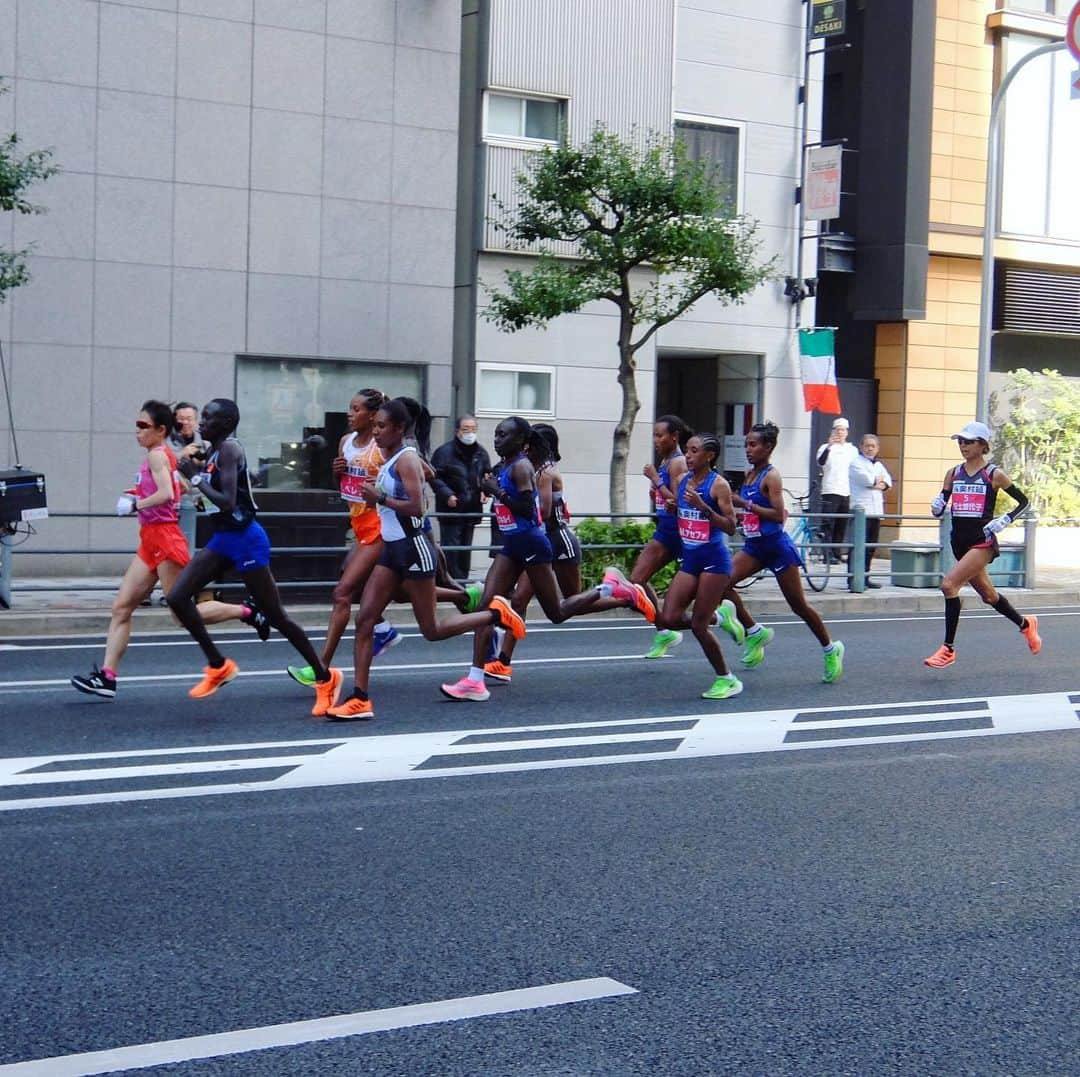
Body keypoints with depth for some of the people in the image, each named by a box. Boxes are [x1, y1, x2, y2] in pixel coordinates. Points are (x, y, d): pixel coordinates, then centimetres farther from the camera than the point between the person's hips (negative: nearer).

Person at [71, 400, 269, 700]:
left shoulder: (156, 455, -13)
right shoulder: (165, 454, 15)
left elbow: (166, 494, -28)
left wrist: (137, 505, -16)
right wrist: (136, 494, 13)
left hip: (164, 537, -10)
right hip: (151, 541, 10)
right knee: (121, 608, 3)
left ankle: (245, 611, 7)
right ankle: (106, 677, 2)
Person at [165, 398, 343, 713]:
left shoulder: (229, 450, -17)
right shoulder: (212, 451, 10)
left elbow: (227, 503, -26)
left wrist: (195, 477, -17)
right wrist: (197, 472, 7)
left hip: (244, 539, -9)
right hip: (222, 537, 9)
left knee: (275, 616, -2)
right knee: (177, 597, 0)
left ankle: (325, 678, 11)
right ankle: (218, 665, 12)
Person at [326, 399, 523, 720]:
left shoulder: (407, 459, -14)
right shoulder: (389, 460, 13)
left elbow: (417, 506, -23)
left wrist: (380, 498, -19)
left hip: (412, 548, -9)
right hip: (391, 549, 9)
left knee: (432, 630, 1)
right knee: (363, 620, -2)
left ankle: (496, 613, 19)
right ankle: (360, 699, -2)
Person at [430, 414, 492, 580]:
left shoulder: (481, 453, 9)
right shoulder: (445, 451, -9)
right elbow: (435, 477, -10)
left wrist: (485, 491, 3)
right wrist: (447, 495, -21)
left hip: (472, 510, 6)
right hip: (450, 510, -6)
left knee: (465, 550, 13)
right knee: (450, 549, -8)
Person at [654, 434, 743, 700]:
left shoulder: (718, 484, -11)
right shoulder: (682, 480, 7)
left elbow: (731, 527, -15)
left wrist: (702, 505, -24)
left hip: (714, 560, -7)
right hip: (689, 559, 7)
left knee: (698, 626, -5)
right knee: (668, 619, -5)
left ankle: (727, 679, 12)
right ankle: (715, 618, 22)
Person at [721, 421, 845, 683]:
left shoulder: (771, 477, -15)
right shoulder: (749, 475, 8)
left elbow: (779, 515, -23)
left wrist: (746, 504, -24)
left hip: (776, 546, -7)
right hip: (754, 546, 7)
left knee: (799, 606, 3)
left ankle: (831, 649, 22)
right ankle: (754, 631, 3)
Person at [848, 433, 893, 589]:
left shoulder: (878, 465, 22)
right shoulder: (856, 463, -2)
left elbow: (887, 480, 12)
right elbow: (866, 479, -16)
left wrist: (881, 484, -9)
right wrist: (878, 481, 2)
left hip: (876, 510, 7)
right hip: (861, 509, -7)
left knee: (871, 546, 9)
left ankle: (865, 576, 17)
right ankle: (852, 578, -14)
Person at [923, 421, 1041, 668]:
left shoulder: (994, 475, -4)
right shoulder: (953, 474, 8)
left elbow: (1024, 502, 2)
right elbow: (939, 508, 8)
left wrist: (1004, 520, -12)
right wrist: (937, 505, -15)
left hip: (982, 542, -6)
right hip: (959, 542, 6)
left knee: (949, 584, -22)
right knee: (988, 595, 18)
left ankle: (948, 648, -14)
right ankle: (1025, 624, 45)